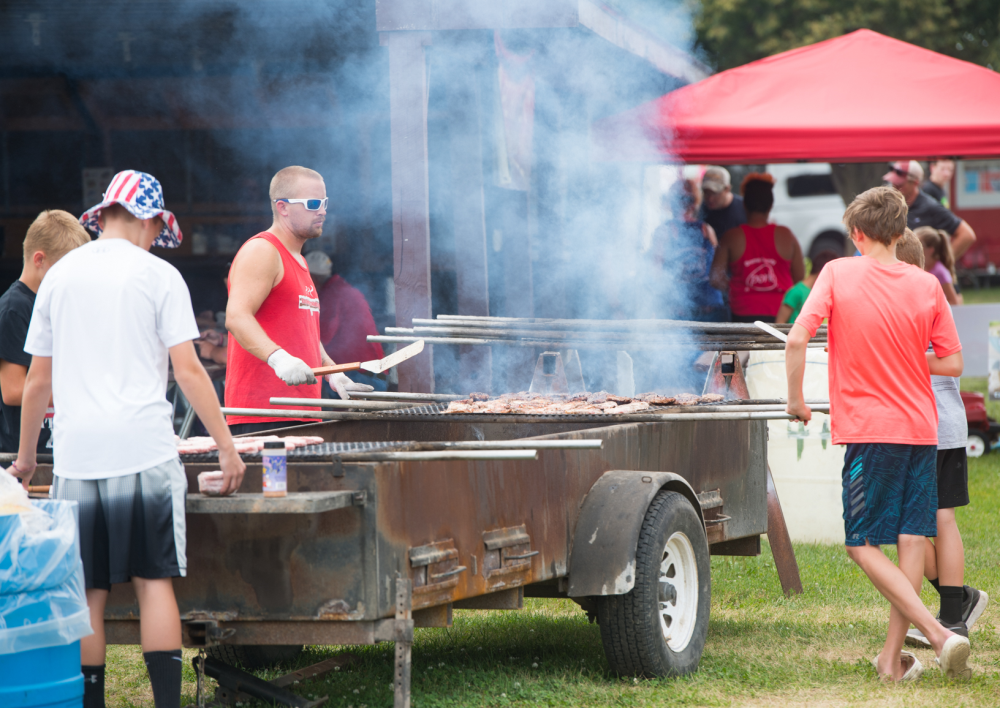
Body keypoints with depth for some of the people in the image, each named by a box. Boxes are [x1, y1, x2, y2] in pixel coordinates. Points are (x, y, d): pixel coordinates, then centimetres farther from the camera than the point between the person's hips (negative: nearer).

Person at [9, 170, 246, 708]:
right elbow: (188, 370, -5)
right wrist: (226, 447, 0)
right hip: (144, 451, -2)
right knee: (154, 581, 1)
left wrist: (26, 456, 25)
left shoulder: (60, 276, 10)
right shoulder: (157, 275, 0)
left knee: (88, 593, 4)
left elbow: (37, 380, 14)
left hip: (76, 455, 2)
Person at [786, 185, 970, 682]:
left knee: (862, 544, 2)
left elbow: (797, 339, -14)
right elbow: (953, 364, 4)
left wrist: (795, 399, 0)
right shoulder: (926, 286, 1)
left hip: (869, 429, -3)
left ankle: (938, 634, -14)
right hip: (920, 426, 3)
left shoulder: (838, 274, -5)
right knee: (912, 539, 7)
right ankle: (892, 657, 7)